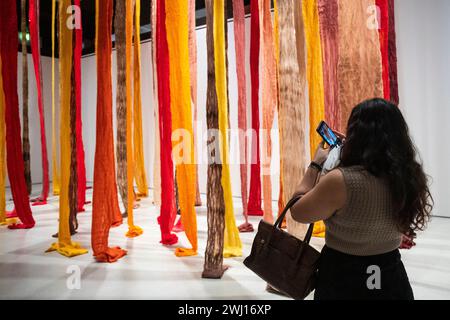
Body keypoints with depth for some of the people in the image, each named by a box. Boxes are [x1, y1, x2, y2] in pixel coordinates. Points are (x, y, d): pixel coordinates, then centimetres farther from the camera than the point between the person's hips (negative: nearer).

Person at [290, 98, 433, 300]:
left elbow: (297, 212, -13)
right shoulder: (410, 177, -8)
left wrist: (316, 164, -5)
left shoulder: (340, 181, -27)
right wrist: (347, 151, 9)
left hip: (343, 282, -4)